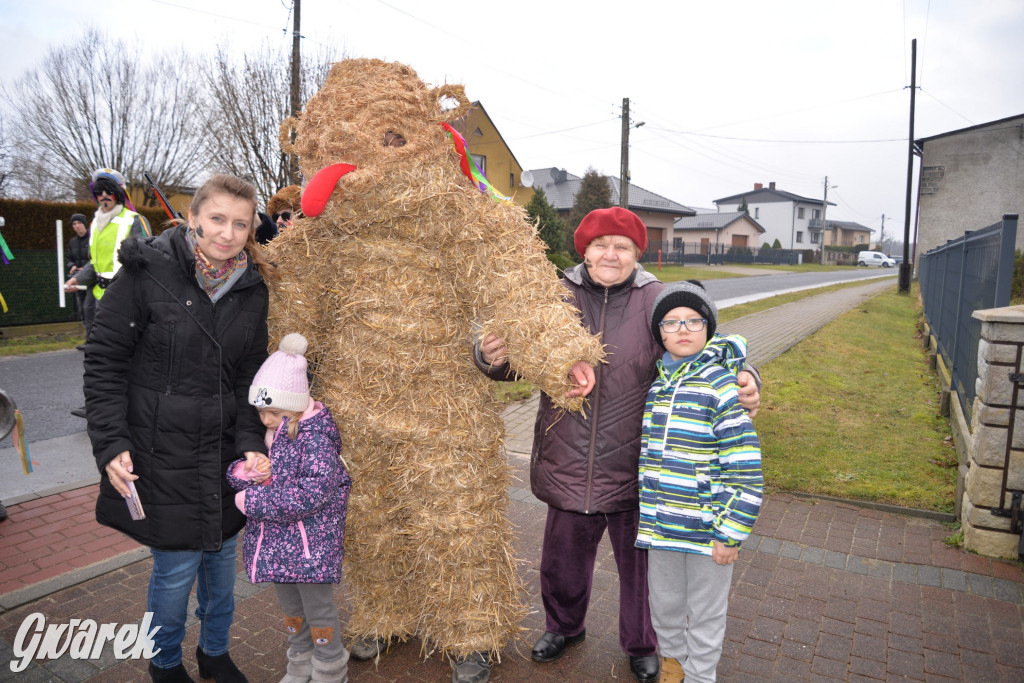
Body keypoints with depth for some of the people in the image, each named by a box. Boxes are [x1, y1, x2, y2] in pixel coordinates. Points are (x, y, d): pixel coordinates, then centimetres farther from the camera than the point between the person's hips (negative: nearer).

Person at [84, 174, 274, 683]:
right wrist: (111, 444, -13)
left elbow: (250, 375, 6)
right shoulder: (146, 272, -11)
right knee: (177, 564, 4)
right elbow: (104, 363, -7)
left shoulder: (252, 290, 2)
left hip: (222, 455, 4)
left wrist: (251, 442, -5)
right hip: (159, 453, -4)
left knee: (221, 554, 16)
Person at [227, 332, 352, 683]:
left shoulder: (314, 435, -21)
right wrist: (243, 472, -14)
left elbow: (315, 490, -30)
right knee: (290, 606, 24)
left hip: (311, 540, -8)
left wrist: (254, 501, -24)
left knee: (318, 608, 9)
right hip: (275, 538, 8)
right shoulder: (263, 435, 2)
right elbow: (236, 471, 13)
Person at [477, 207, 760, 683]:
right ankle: (563, 627, 53)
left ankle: (641, 644, 47)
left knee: (639, 565, 19)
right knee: (563, 562, 23)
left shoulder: (659, 302, -7)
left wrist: (744, 383, -22)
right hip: (567, 468, 2)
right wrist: (491, 357, -22)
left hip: (634, 473, -1)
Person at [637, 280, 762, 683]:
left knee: (705, 612, 15)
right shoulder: (653, 383, 2)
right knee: (664, 601, 22)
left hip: (707, 527, -5)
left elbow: (745, 469, -16)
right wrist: (647, 512, 19)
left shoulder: (721, 386, -16)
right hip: (661, 524, 5)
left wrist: (731, 534, -15)